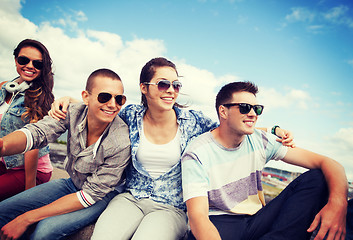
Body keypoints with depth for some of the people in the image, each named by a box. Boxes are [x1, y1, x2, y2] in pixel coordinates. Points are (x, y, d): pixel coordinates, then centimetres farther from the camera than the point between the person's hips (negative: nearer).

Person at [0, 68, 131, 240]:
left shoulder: (121, 143, -30)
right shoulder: (73, 113, -17)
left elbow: (91, 194, -24)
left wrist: (26, 218, -21)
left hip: (101, 195, -4)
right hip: (72, 183, 5)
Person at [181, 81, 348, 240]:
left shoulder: (260, 141, -2)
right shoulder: (197, 154, -14)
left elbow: (326, 163, -6)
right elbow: (197, 216, -24)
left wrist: (337, 202, -28)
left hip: (257, 220, 6)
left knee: (317, 178, -12)